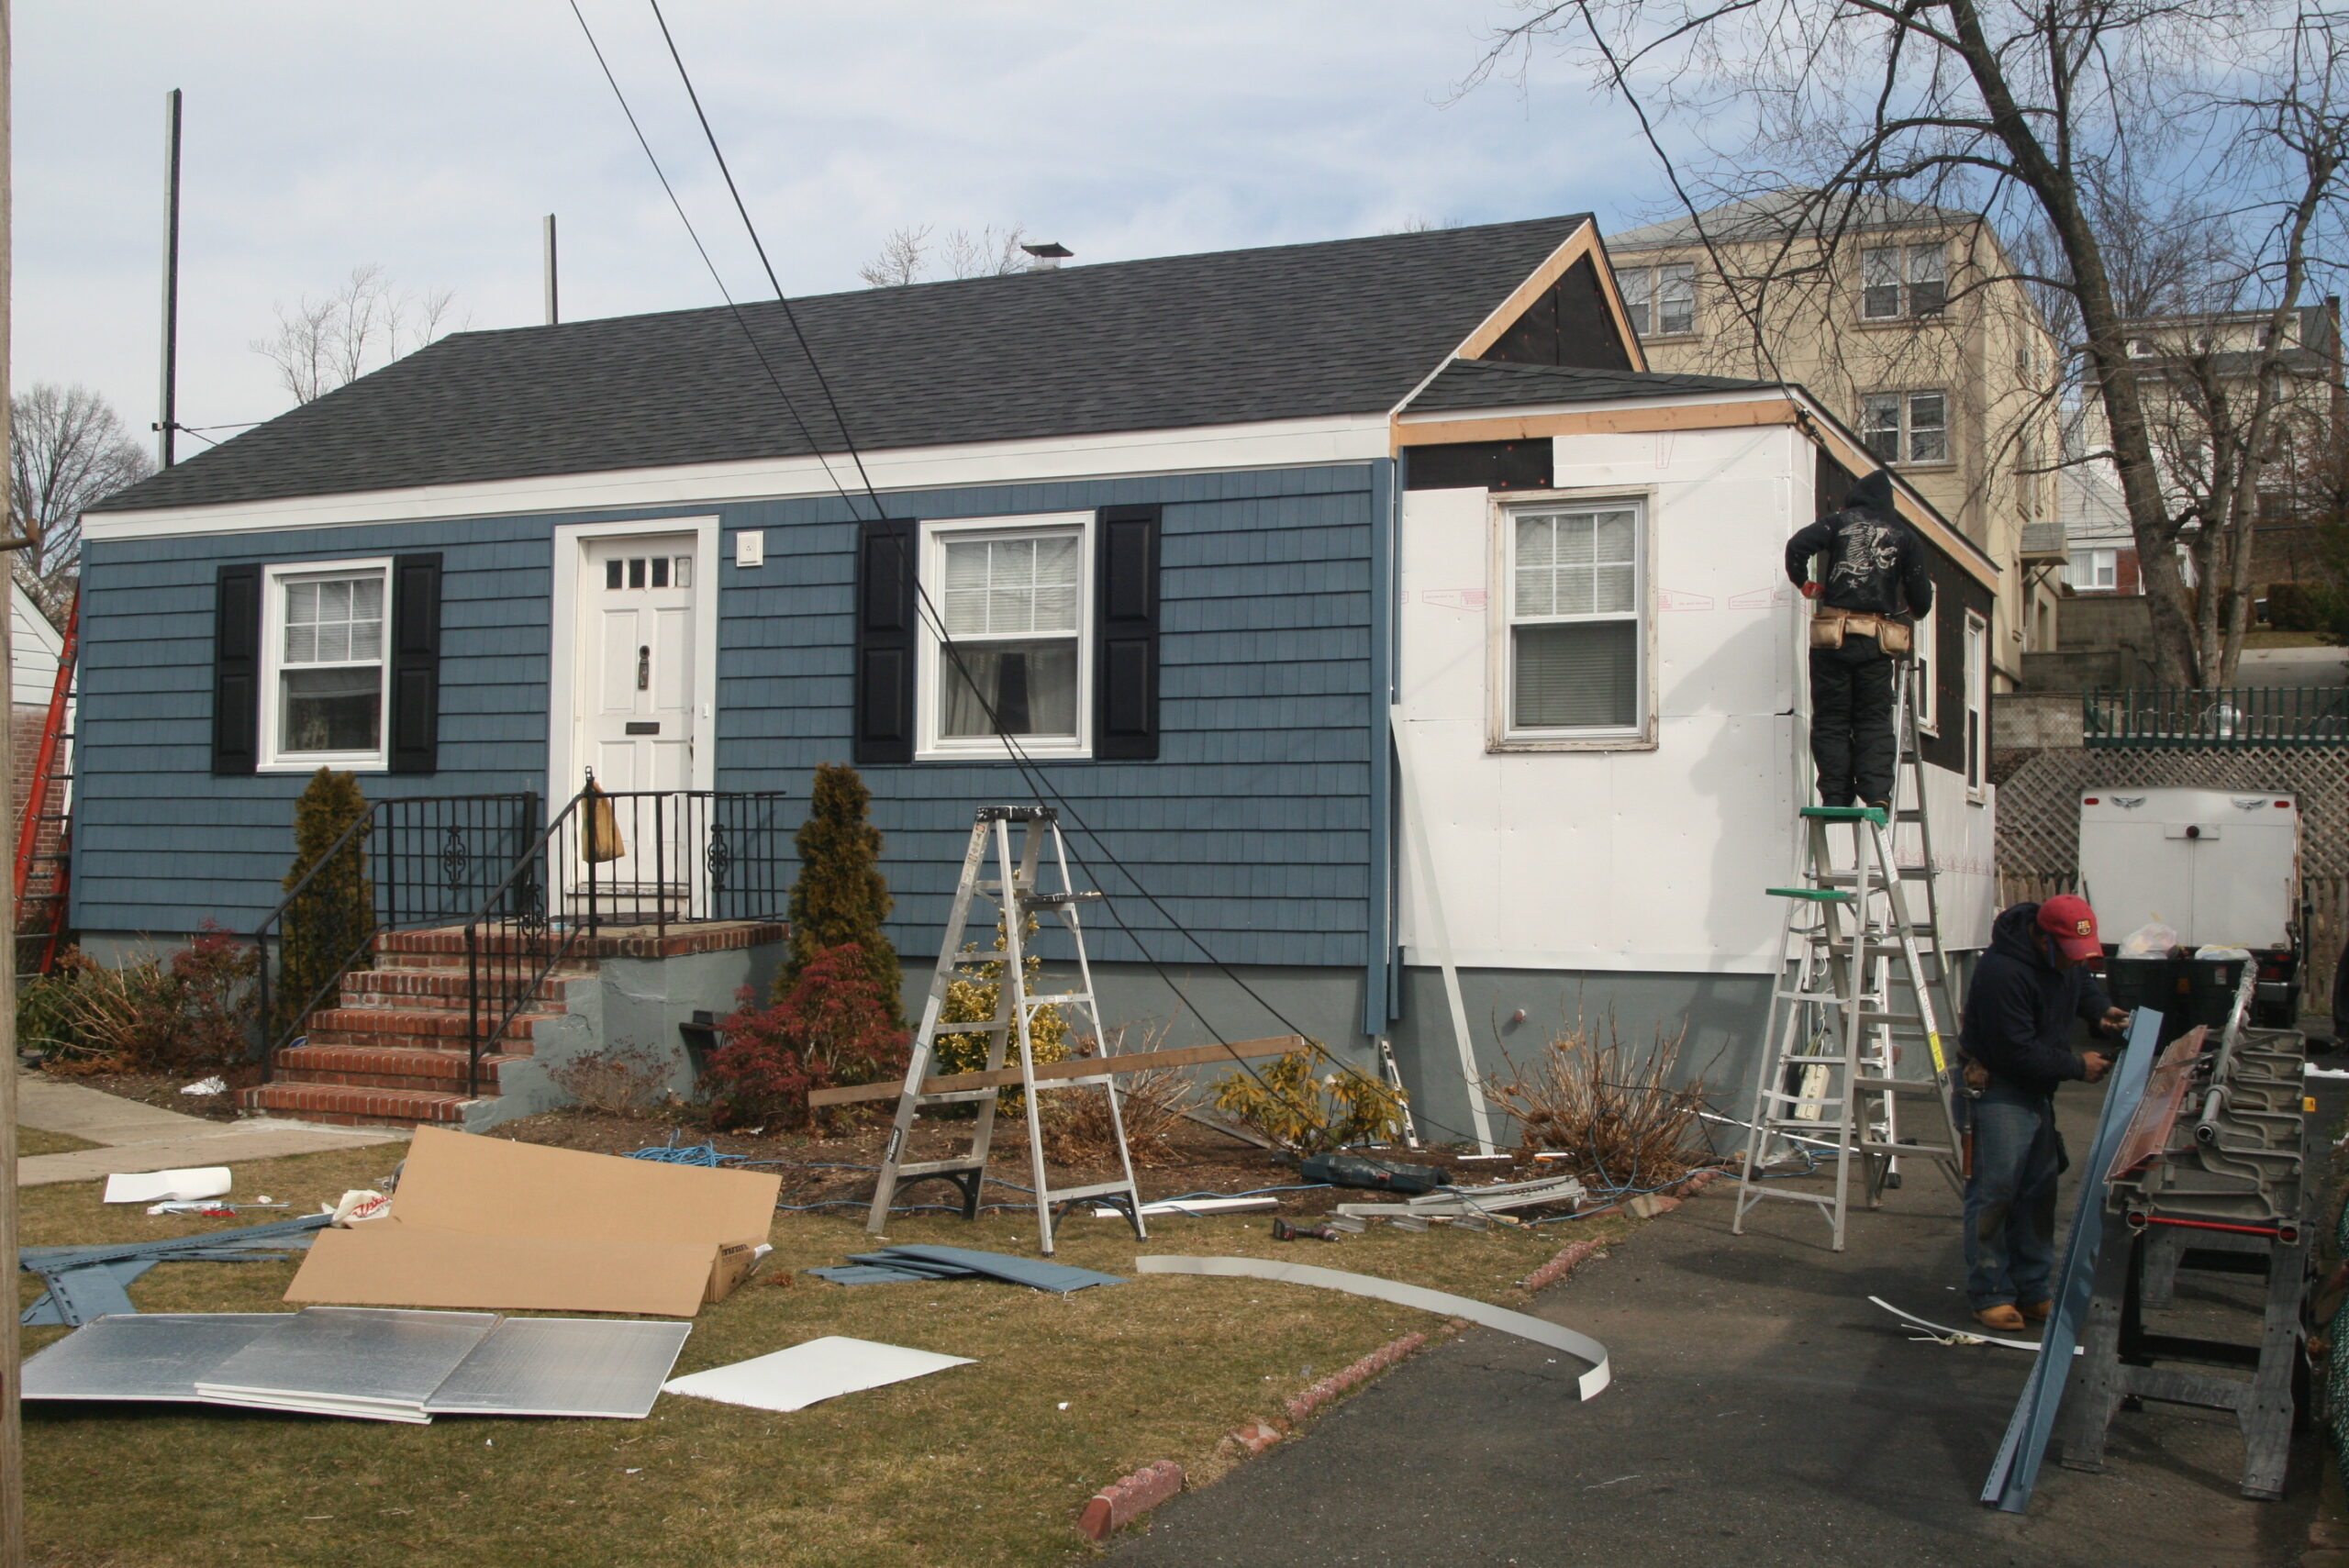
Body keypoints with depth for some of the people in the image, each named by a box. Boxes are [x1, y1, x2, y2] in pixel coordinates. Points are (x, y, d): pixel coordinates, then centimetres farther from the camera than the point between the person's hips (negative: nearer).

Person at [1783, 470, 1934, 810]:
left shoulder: (1840, 522, 9)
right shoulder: (1904, 536, 11)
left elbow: (1797, 546, -8)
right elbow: (1921, 597, 6)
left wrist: (1806, 585, 8)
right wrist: (1910, 607, 30)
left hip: (1833, 636, -1)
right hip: (1877, 641, 1)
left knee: (1831, 718, 4)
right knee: (1874, 719, 6)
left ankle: (1835, 796, -4)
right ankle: (1877, 792, -10)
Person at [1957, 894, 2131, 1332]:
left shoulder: (2064, 957, 1)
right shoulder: (2002, 972, -27)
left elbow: (2081, 982, 26)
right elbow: (2018, 1053, -25)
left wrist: (2101, 1010, 5)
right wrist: (2077, 1065, -16)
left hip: (2038, 1090, 9)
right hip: (1998, 1087, -9)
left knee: (2038, 1189, 11)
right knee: (1995, 1190, -10)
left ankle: (2033, 1291, 19)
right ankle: (1990, 1295, -3)